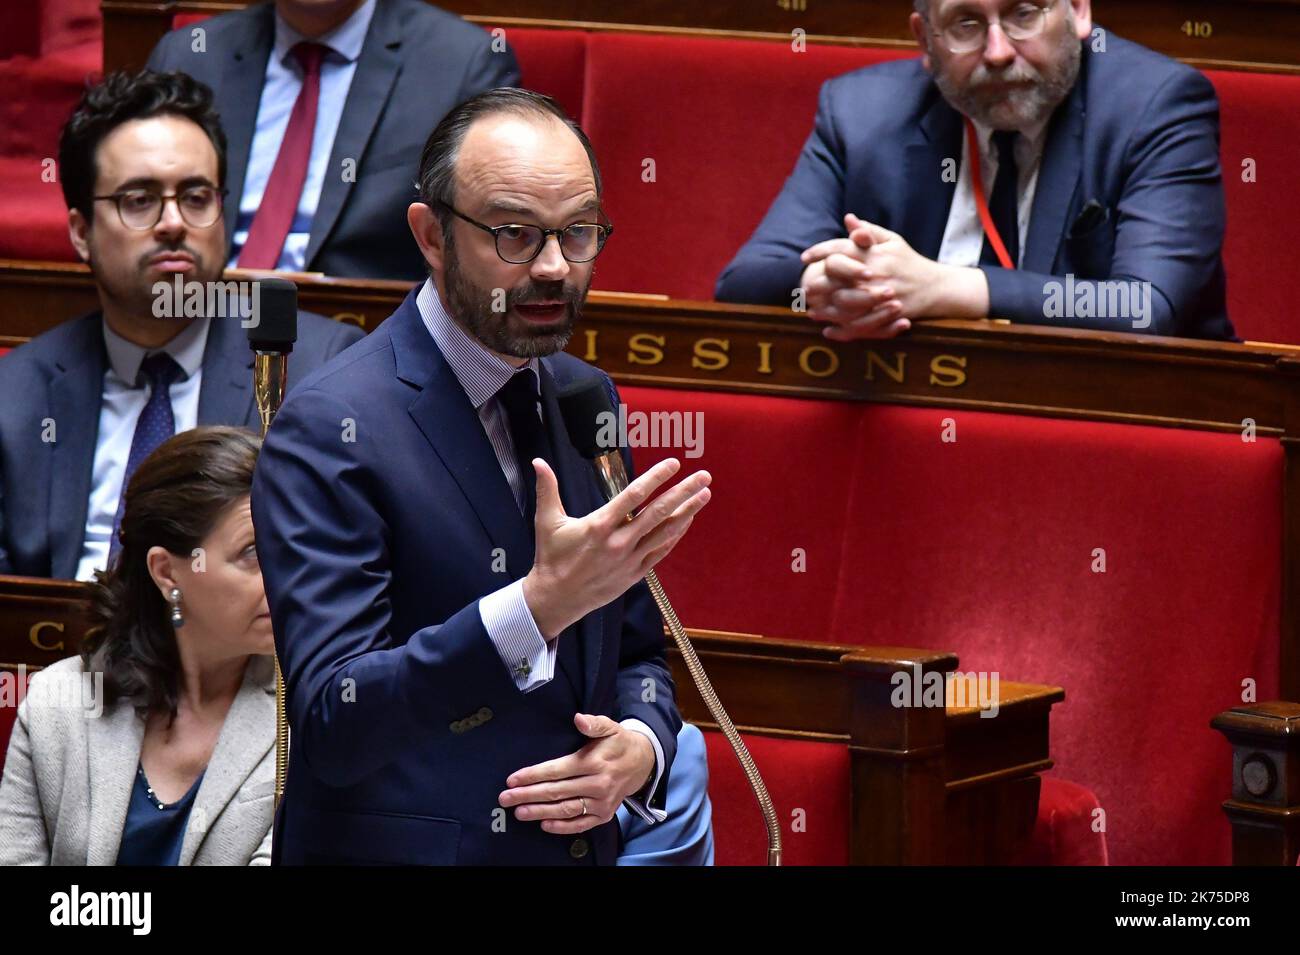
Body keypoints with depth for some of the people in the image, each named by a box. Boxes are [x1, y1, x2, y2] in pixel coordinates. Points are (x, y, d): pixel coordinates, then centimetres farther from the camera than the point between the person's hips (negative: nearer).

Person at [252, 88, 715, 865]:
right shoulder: (329, 431, -14)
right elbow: (333, 727, -22)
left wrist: (643, 747, -5)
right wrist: (540, 603, -31)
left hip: (581, 842, 6)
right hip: (399, 846, -5)